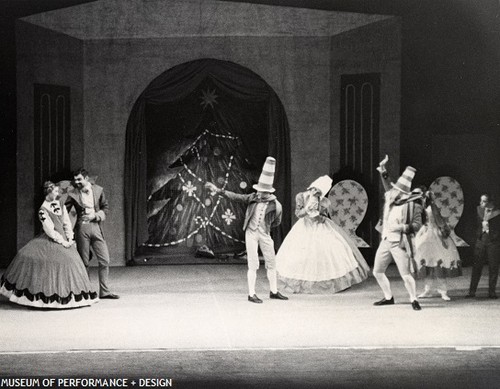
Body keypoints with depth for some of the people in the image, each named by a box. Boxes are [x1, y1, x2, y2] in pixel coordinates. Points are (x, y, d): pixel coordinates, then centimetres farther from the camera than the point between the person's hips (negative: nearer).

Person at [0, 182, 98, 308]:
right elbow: (50, 230, -13)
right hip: (50, 241, -6)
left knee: (72, 263, 2)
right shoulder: (43, 209, -9)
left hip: (64, 240, 6)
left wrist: (70, 239, -2)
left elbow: (67, 223, 9)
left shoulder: (60, 204, 9)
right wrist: (62, 242, -14)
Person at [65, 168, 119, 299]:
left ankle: (104, 291, 7)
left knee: (105, 260, -1)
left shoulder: (98, 190, 5)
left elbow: (105, 207, 11)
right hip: (81, 228, -2)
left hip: (96, 226, 2)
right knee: (83, 262, 3)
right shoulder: (72, 193, 1)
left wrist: (95, 215, -5)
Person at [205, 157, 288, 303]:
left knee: (271, 264, 8)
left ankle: (274, 292, 23)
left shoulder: (276, 206, -6)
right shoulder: (253, 198, -2)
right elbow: (235, 196, 0)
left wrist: (264, 227, 7)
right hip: (251, 233, -1)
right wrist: (217, 190, -5)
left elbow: (276, 222, 9)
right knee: (253, 265, -3)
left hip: (265, 235, 1)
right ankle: (251, 294, 2)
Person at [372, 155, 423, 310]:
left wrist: (402, 227, -24)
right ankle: (388, 297, 26)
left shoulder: (412, 206, -11)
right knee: (377, 271, 12)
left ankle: (414, 299, 7)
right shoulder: (390, 198, 6)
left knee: (406, 275, -11)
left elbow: (417, 225, -13)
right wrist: (383, 171, 16)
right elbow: (388, 185, 24)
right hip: (386, 241, 7)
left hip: (400, 243, -7)